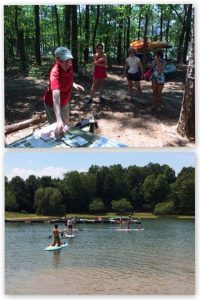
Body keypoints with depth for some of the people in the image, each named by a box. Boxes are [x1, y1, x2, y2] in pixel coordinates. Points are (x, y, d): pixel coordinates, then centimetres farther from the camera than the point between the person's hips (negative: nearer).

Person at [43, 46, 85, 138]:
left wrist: (74, 84, -6)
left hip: (65, 102, 8)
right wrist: (59, 120, -62)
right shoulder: (55, 73, -38)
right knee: (59, 130, 2)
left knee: (66, 125, 27)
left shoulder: (69, 65, -14)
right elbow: (56, 97, -52)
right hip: (53, 104, -8)